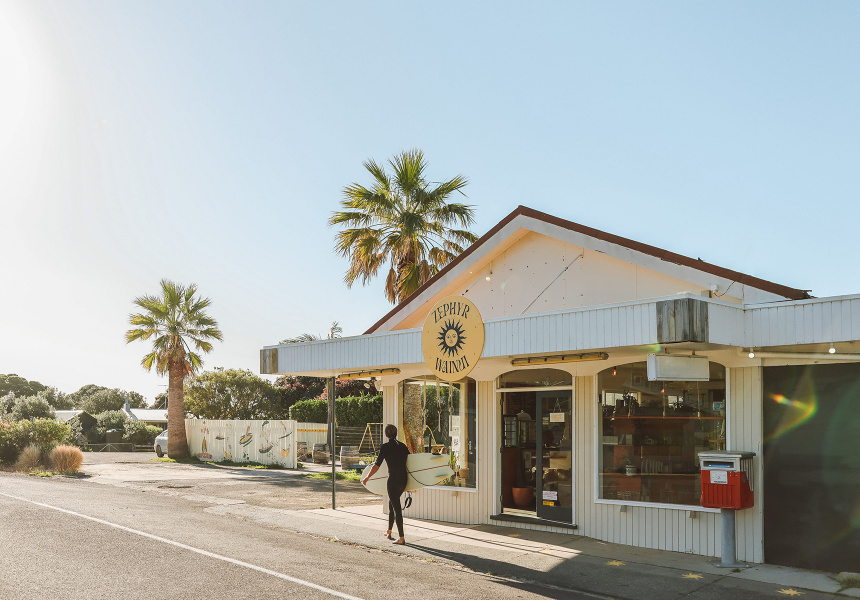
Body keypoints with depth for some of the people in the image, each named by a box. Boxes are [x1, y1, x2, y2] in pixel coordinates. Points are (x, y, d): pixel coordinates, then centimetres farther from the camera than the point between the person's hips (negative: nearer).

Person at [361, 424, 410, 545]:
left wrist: (367, 478, 3)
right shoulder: (403, 446, 10)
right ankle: (389, 532, 34)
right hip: (404, 479, 7)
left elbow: (376, 465, -10)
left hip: (393, 480, -7)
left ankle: (401, 538, -3)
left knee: (396, 508, -3)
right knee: (391, 503, 23)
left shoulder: (385, 447, -8)